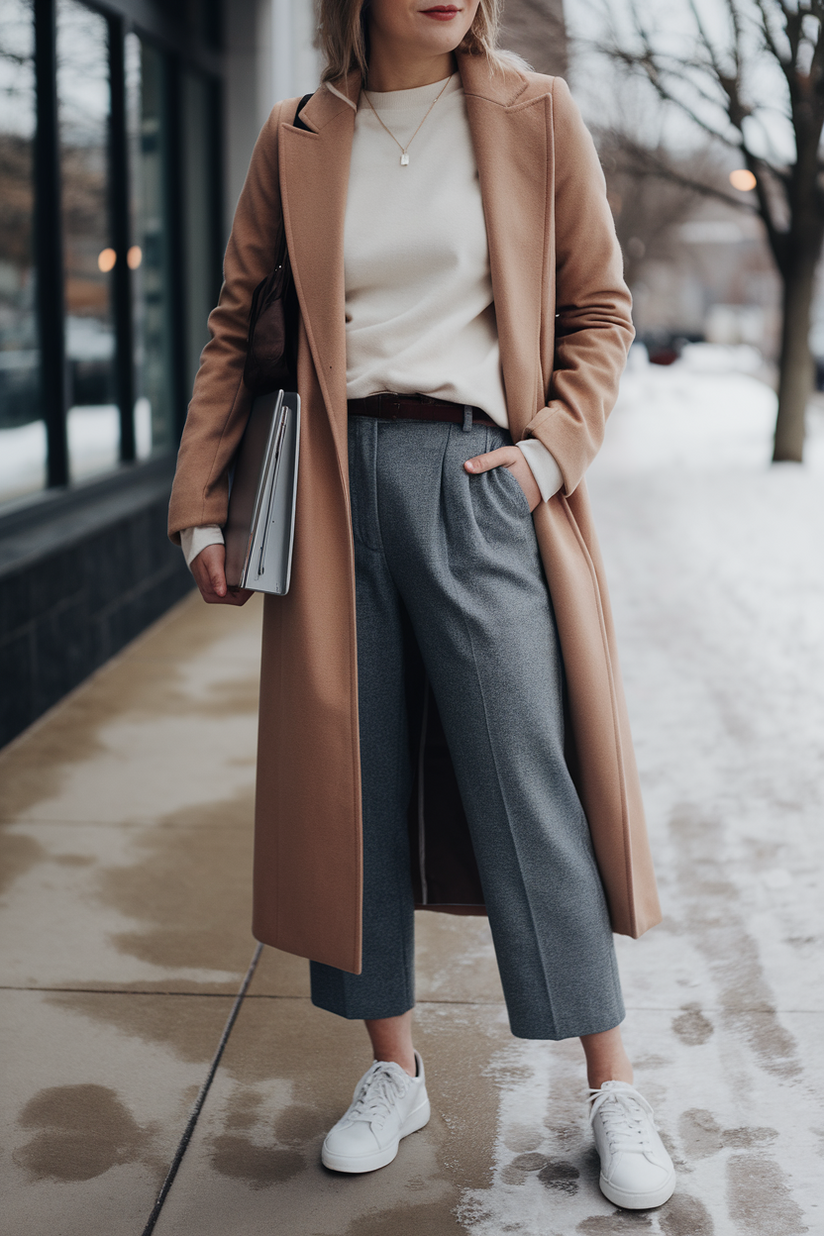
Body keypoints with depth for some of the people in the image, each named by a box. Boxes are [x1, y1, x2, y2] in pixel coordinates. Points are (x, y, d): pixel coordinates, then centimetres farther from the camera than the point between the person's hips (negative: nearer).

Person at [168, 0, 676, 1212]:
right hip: (339, 490, 3)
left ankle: (614, 1090, 10)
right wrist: (203, 507, 7)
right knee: (352, 786, 6)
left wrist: (551, 448, -7)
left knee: (530, 790, -4)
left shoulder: (537, 116, 3)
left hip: (480, 482, -2)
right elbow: (235, 330, 12)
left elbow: (600, 310, 8)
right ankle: (394, 1073, 23)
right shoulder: (295, 141, 8)